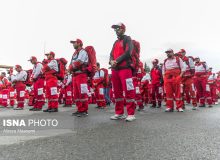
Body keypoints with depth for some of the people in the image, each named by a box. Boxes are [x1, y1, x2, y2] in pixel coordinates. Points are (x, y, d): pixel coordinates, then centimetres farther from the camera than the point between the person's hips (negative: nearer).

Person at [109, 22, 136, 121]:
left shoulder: (127, 39, 5)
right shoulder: (115, 42, 26)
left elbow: (128, 52, -11)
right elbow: (111, 54, 17)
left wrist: (117, 61, -13)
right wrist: (111, 61, -5)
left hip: (125, 68, -8)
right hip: (115, 69, 8)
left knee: (128, 91, -11)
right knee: (117, 92, 8)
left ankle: (131, 114, -7)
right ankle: (119, 113, 16)